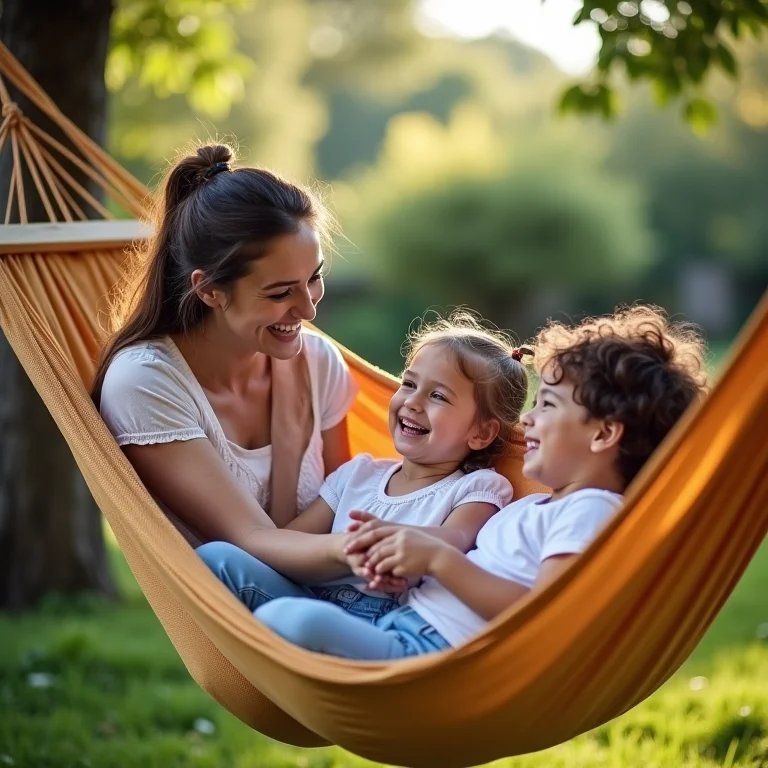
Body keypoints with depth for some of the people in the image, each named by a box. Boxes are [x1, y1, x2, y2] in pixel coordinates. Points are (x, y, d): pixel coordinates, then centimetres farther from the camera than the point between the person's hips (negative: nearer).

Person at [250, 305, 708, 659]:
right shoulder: (534, 507, 25)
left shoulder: (588, 512, -7)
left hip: (430, 656, -11)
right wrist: (409, 554, 5)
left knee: (294, 620, -32)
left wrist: (439, 557, -16)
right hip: (399, 627, 11)